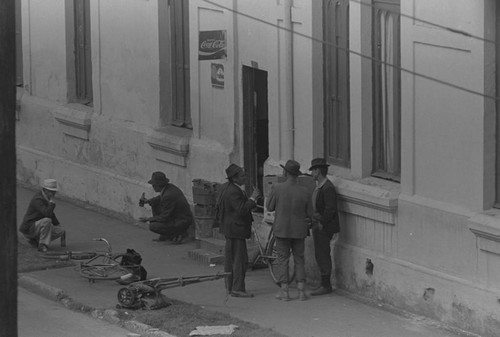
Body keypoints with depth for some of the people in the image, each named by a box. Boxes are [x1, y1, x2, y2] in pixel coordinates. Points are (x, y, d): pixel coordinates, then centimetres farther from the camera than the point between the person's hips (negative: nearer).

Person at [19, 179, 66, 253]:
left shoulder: (45, 197, 9)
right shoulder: (37, 199, -22)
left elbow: (50, 213, 23)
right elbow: (47, 214, -35)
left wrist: (59, 226, 20)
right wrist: (52, 200, -28)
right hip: (29, 229, -9)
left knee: (61, 231, 1)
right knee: (47, 221, -34)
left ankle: (34, 241, 9)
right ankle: (42, 245, -24)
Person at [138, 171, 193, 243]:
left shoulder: (168, 196, -28)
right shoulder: (169, 187, -1)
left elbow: (164, 218, -24)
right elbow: (161, 198, 20)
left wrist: (148, 219, -13)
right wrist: (148, 201, 1)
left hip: (182, 223, -10)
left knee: (153, 226, -18)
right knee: (154, 205, 12)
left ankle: (179, 234, -4)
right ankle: (164, 236, 14)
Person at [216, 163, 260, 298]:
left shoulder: (225, 187, 8)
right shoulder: (234, 192, -24)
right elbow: (242, 210, -28)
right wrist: (253, 198, -23)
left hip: (229, 228, 11)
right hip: (236, 229, -11)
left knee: (230, 259, 16)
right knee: (240, 259, -7)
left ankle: (230, 287, 23)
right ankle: (237, 289, -7)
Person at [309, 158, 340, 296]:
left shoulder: (328, 188, -18)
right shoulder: (319, 186, 13)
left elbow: (330, 209, -22)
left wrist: (322, 224, -17)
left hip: (323, 228, -10)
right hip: (317, 227, 10)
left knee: (323, 255, -6)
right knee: (320, 255, 13)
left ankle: (326, 286, -1)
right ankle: (325, 283, 20)